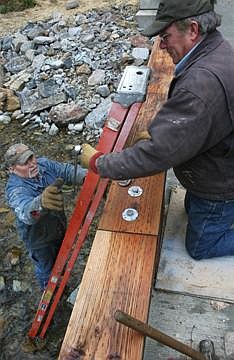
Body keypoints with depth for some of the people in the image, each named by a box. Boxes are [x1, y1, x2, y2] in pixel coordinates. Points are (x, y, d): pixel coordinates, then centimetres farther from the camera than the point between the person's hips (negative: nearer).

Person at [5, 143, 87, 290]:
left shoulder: (43, 164, -18)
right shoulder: (15, 189, -37)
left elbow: (67, 170, -17)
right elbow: (25, 210, -55)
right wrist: (41, 204, -79)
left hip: (59, 227, 6)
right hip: (39, 238, -6)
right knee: (46, 269, 21)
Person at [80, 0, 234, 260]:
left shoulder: (203, 83, -40)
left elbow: (159, 153, -38)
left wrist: (99, 163, -28)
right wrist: (158, 132, -3)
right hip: (213, 174, 9)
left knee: (199, 248, 16)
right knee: (192, 210, 33)